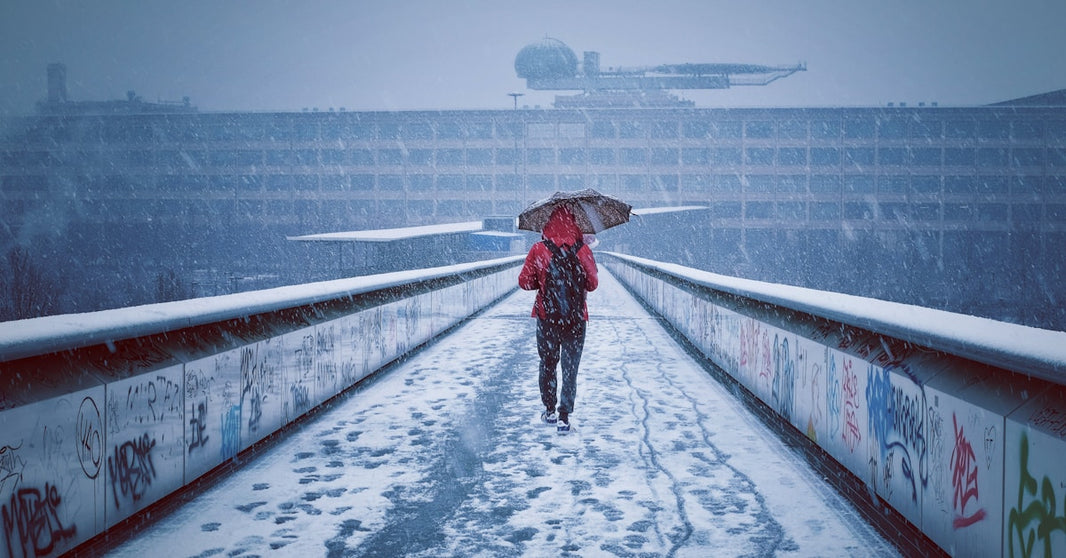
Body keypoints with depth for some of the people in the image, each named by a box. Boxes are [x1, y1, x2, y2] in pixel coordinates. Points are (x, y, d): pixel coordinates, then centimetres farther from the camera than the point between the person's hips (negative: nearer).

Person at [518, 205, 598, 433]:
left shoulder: (538, 250, -8)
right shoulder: (582, 251, -8)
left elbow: (525, 281, -6)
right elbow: (592, 284, -3)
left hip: (546, 316, 1)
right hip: (575, 317, -1)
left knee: (548, 364, 18)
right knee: (570, 368, 5)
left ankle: (549, 410, 25)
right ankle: (564, 417, -1)